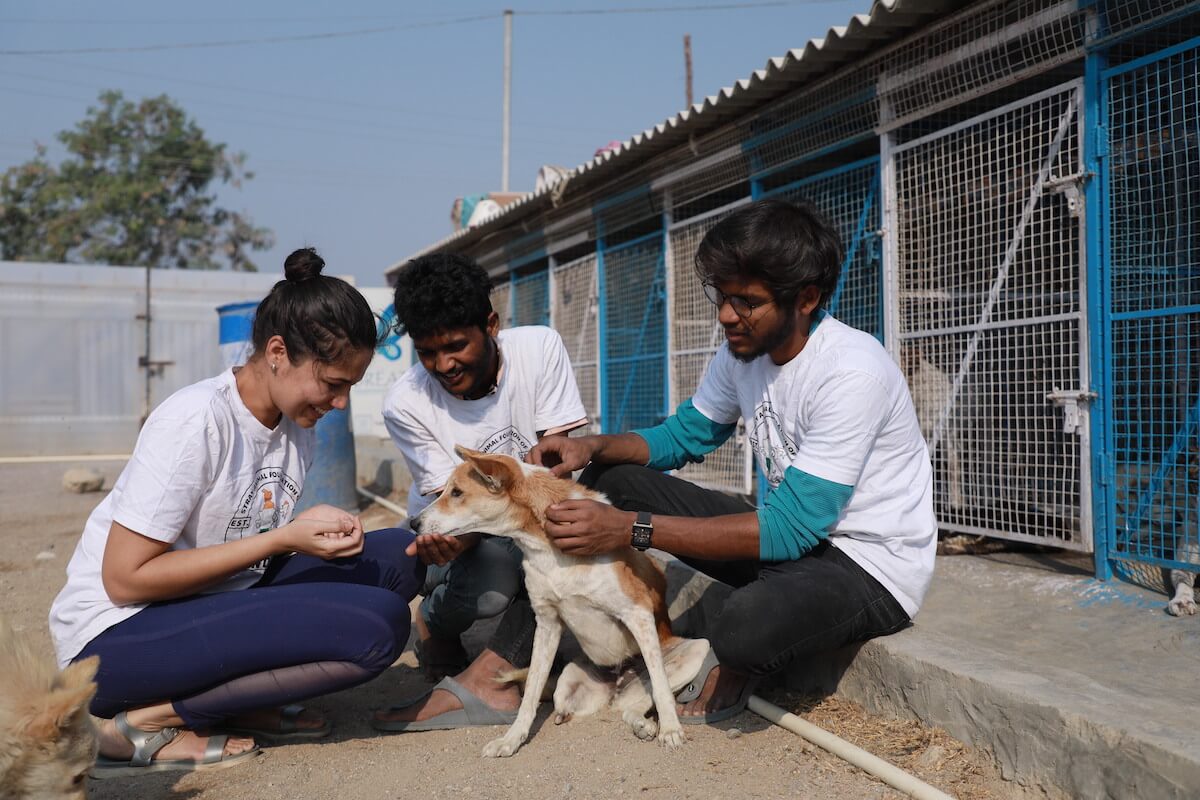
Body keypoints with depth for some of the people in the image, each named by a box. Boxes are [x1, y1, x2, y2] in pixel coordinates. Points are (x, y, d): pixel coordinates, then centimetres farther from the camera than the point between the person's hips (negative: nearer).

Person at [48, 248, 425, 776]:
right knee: (377, 624, -25)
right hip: (115, 638, -8)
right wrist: (283, 539, -21)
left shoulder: (297, 425, 3)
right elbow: (125, 579, -19)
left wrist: (319, 529, -10)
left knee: (397, 558, -4)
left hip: (216, 606, 8)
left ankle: (240, 703, -4)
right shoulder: (196, 420, -20)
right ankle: (145, 722, -12)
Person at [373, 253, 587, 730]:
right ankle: (432, 627, 3)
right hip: (455, 532, -1)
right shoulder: (405, 404, -16)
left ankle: (492, 673, -23)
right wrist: (449, 536, -43)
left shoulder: (539, 348, -15)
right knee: (491, 581, -35)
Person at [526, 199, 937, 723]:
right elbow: (686, 434, 10)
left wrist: (632, 529, -34)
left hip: (872, 567, -7)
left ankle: (733, 666, 0)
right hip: (794, 533, 7)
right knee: (612, 478, -1)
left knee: (747, 626, -39)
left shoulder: (852, 373, -27)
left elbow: (790, 530, -30)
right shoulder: (743, 348, -3)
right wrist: (593, 447, -11)